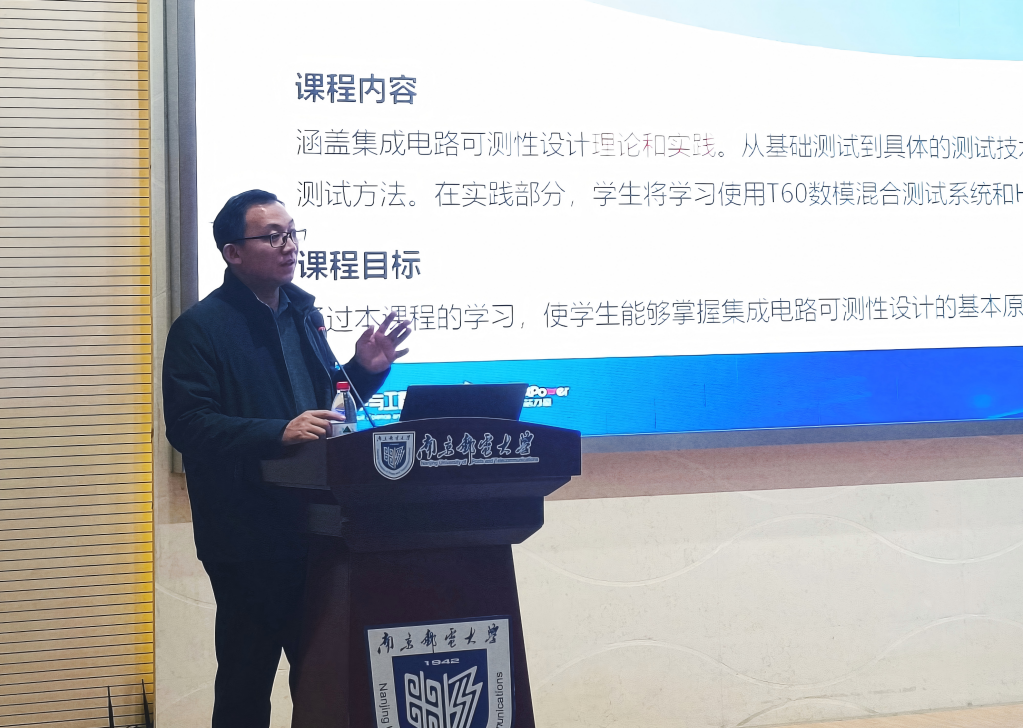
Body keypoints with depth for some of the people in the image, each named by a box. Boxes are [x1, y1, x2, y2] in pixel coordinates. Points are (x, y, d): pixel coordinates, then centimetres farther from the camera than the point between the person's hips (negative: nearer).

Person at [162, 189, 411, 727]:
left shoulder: (302, 313, 14)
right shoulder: (200, 328, -7)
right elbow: (187, 424, -17)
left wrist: (365, 370, 5)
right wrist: (278, 434, -27)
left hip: (315, 525, 6)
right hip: (248, 536, -6)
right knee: (246, 684, 0)